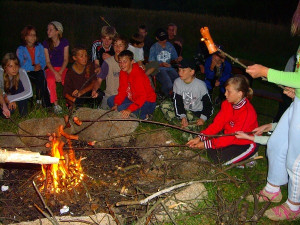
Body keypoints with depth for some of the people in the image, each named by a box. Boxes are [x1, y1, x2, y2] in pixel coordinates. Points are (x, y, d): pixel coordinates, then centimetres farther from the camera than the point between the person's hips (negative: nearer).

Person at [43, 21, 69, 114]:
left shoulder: (64, 42, 4)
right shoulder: (46, 43, 4)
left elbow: (66, 60, 2)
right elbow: (47, 62, 1)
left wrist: (60, 73, -12)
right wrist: (55, 73, -15)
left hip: (62, 68, 0)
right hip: (51, 69, 0)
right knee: (50, 80, -34)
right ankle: (56, 104, -25)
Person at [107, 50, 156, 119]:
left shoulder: (138, 75, -26)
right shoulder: (123, 72, 0)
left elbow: (142, 96, -33)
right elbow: (122, 91, 2)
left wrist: (129, 109, -44)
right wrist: (116, 104, -15)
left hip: (147, 101, -9)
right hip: (132, 99, 9)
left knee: (121, 109, -29)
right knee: (110, 100, 2)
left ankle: (144, 116, -9)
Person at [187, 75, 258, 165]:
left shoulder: (247, 112, -29)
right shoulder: (227, 104, -4)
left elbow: (232, 136, -29)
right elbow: (217, 124, -7)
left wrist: (206, 144, -28)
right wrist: (200, 138, -21)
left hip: (246, 144, -7)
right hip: (230, 139, 7)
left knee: (219, 158, -21)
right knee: (211, 152, -14)